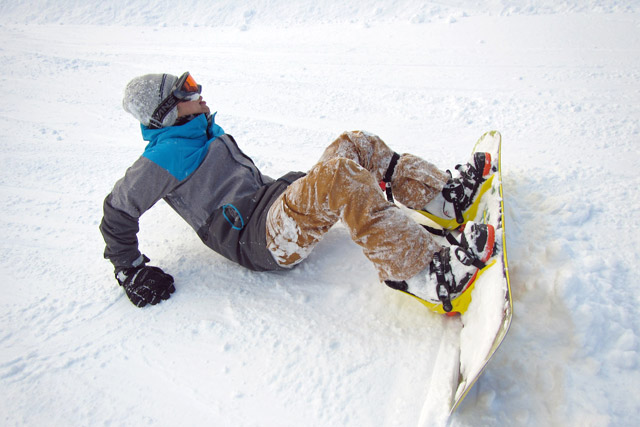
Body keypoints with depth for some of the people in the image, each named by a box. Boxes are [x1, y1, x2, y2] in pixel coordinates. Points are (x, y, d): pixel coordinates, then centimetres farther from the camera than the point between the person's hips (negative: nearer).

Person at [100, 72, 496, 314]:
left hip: (275, 200, 10)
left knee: (355, 145, -1)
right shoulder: (167, 154, -7)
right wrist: (131, 271, -3)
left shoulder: (205, 130, 19)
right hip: (259, 243, -10)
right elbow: (118, 211, -2)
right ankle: (431, 275, -42)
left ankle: (445, 194, -4)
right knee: (338, 174, -35)